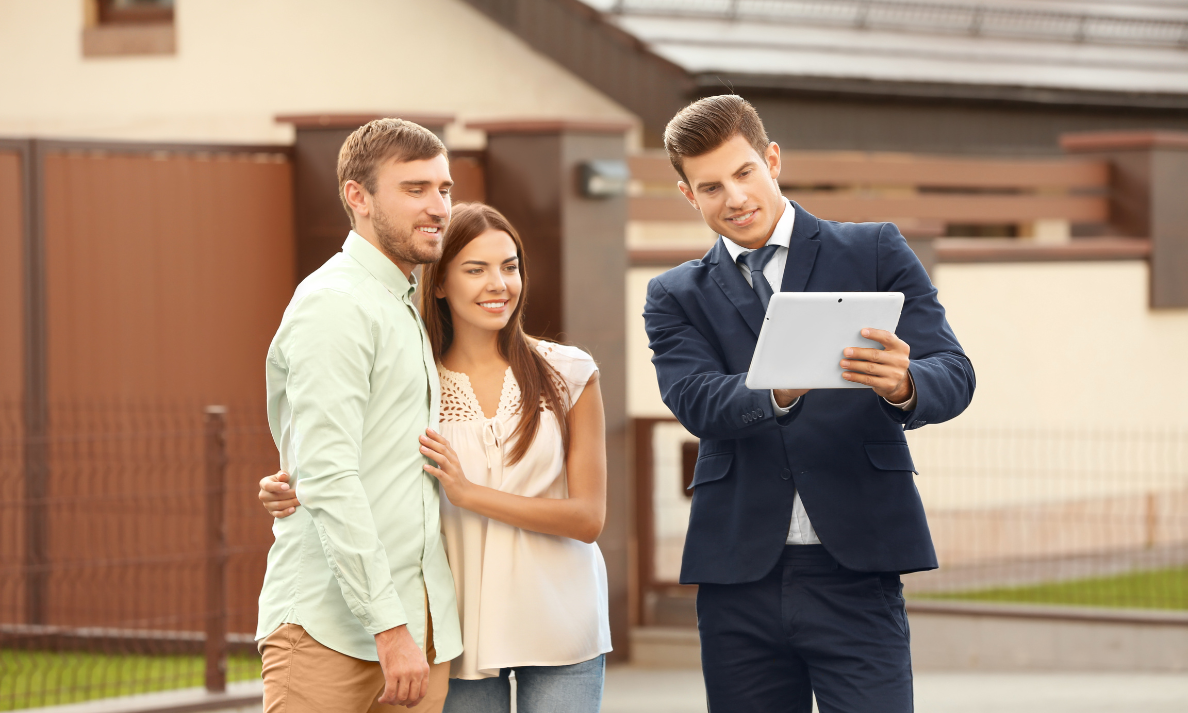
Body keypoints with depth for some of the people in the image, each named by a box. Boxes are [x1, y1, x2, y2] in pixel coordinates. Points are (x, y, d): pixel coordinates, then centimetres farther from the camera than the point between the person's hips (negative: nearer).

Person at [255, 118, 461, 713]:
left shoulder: (407, 307, 21)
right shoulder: (334, 304, -9)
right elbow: (327, 479, -17)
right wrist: (390, 628, -20)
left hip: (415, 624, 8)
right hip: (329, 627, -8)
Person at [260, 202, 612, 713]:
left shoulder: (567, 374, 1)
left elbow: (588, 518, -3)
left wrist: (469, 493, -14)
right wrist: (295, 494, -15)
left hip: (558, 627, 0)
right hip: (462, 628, 0)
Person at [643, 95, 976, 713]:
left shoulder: (876, 253, 8)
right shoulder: (676, 297, 12)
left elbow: (954, 376, -2)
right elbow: (696, 402, -6)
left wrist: (904, 384, -26)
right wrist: (778, 393, -28)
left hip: (854, 568, -2)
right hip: (740, 575, 2)